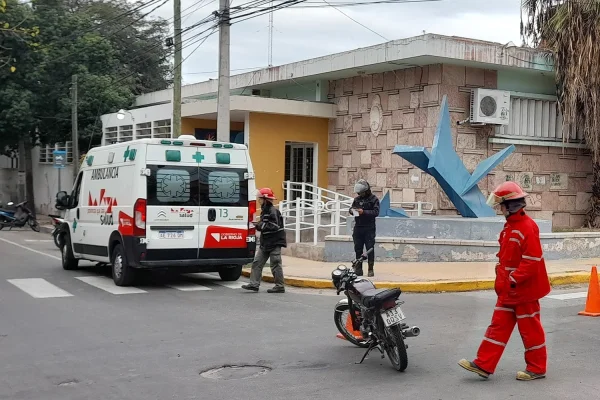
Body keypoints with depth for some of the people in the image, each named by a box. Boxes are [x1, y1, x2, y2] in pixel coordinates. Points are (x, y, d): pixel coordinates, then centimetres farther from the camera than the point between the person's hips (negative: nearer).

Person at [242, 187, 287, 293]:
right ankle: (254, 284, 6)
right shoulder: (264, 210, 15)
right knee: (257, 262, 5)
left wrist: (261, 225, -18)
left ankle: (280, 286, 4)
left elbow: (275, 226, -22)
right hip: (265, 243, 10)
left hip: (274, 243, -10)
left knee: (275, 265, -3)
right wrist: (259, 225, 5)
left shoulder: (273, 211, -15)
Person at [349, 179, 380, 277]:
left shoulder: (374, 199, -2)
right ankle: (358, 269, 12)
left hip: (369, 228, -5)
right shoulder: (357, 199, 14)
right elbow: (351, 208, 20)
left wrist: (364, 212, -21)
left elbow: (376, 212, -11)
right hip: (358, 228, 5)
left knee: (370, 249, -2)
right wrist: (352, 210, -4)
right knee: (358, 249, 6)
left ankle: (371, 269, 4)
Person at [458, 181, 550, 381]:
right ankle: (484, 365, 11)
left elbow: (532, 261, -25)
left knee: (530, 329, 3)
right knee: (498, 325, 9)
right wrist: (502, 280, 17)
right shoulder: (510, 225, 12)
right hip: (508, 289, 10)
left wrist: (513, 280, -24)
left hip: (524, 289, -10)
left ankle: (537, 368, 17)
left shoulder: (527, 227, -20)